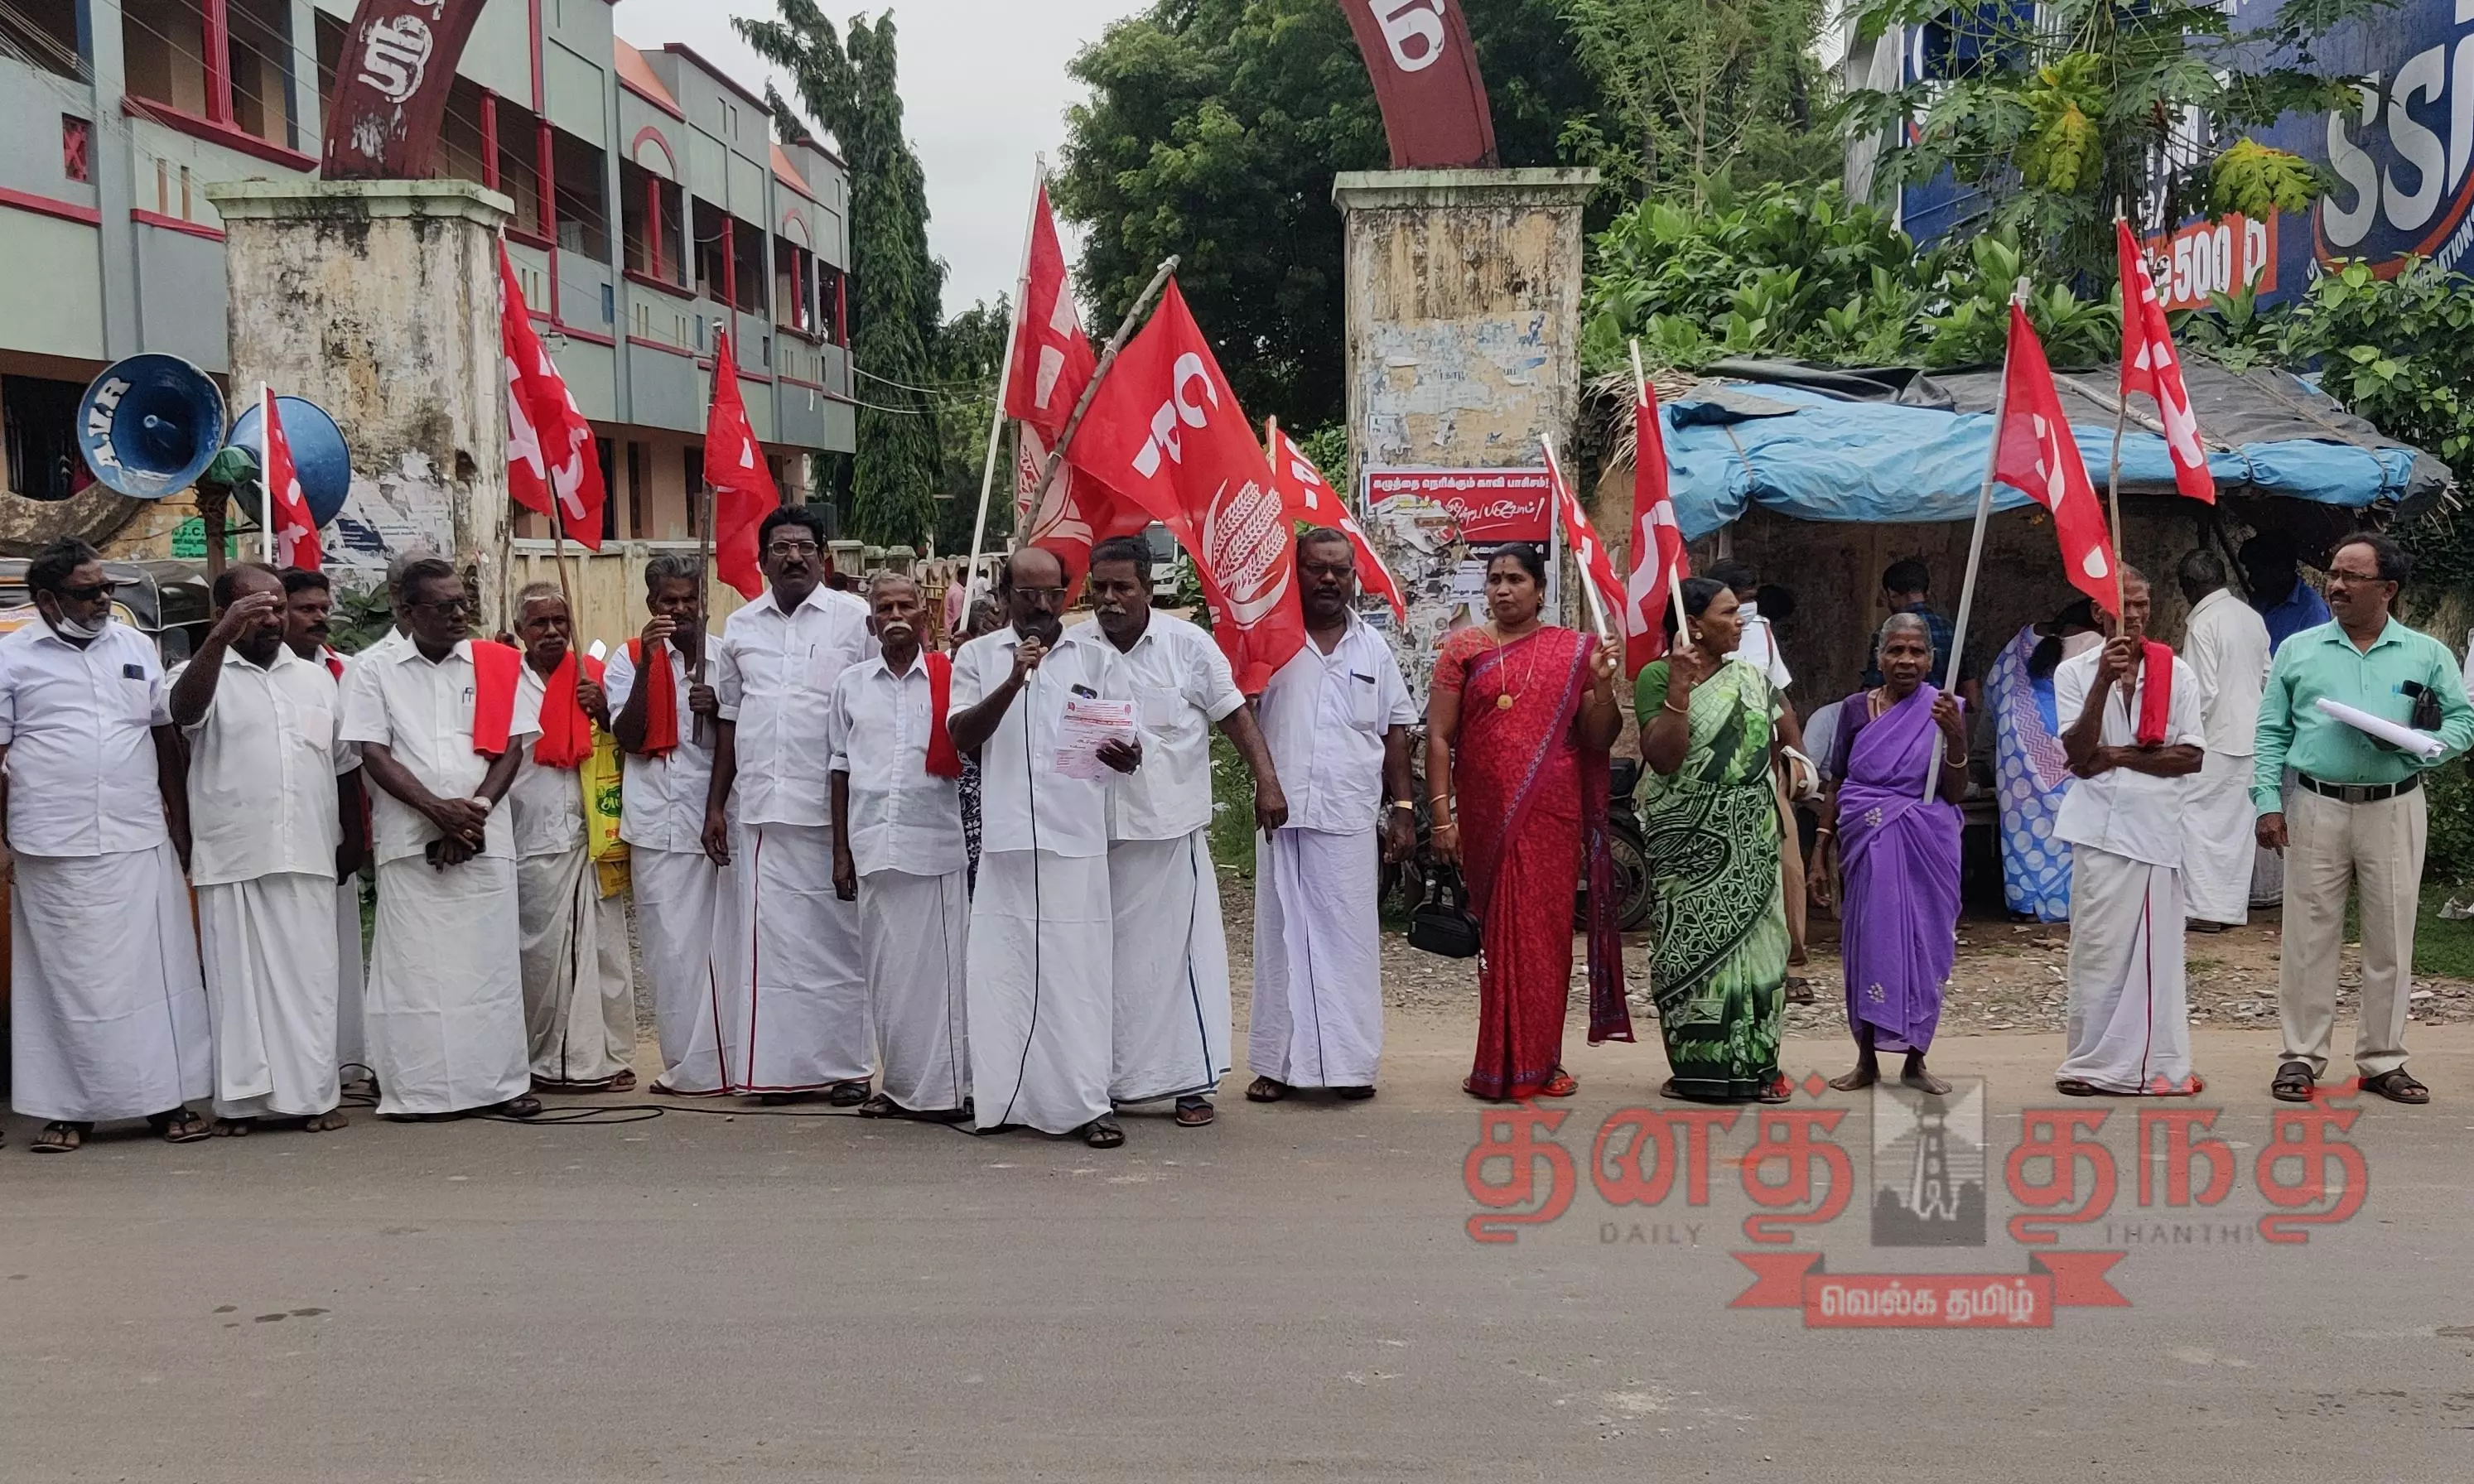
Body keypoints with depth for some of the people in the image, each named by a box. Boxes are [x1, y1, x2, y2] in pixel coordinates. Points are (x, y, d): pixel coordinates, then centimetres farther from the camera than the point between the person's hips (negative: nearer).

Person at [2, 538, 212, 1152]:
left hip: (141, 845, 2)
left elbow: (166, 737, 15)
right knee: (66, 978, 3)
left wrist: (180, 822, 12)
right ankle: (68, 1109, 11)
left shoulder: (136, 647, 11)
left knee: (156, 971, 2)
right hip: (54, 851, -2)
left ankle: (169, 1098, 8)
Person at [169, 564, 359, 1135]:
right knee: (236, 978, 0)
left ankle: (314, 1094, 9)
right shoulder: (208, 676, 2)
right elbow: (185, 709, -23)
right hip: (231, 859, -3)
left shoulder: (316, 678, 15)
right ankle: (240, 1098, 6)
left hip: (307, 858, 3)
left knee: (310, 978, 3)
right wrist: (219, 637, -38)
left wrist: (353, 836, 14)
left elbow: (344, 764, 20)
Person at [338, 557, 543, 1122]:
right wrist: (439, 811, -12)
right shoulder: (374, 669, 5)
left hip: (485, 838, 2)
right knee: (413, 964, -2)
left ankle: (502, 1081, 9)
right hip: (410, 841, -1)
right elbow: (373, 755, -2)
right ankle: (415, 1088, 4)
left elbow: (512, 747, 6)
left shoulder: (497, 664, 10)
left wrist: (475, 811, -8)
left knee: (492, 960, 3)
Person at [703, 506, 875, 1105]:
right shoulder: (740, 627, 14)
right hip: (762, 810, 4)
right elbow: (729, 722, 17)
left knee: (838, 937, 1)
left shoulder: (854, 618, 2)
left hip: (835, 809, -3)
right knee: (769, 938, 4)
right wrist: (715, 805, 13)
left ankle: (845, 1065, 9)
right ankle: (781, 1066, 11)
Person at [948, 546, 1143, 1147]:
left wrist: (1125, 754, -19)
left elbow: (1129, 746, 6)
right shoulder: (977, 656, 10)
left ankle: (1088, 1102, 0)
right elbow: (962, 736, -2)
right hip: (1004, 838, 1)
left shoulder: (1099, 657, 9)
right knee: (1000, 969, 3)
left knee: (1080, 970, -3)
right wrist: (1013, 681, -16)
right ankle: (1003, 1096, 13)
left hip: (1077, 840, -1)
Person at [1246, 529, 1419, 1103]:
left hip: (1351, 819, 1)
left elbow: (1395, 732, 13)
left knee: (1350, 939, 4)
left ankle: (1351, 1062, 12)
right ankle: (1278, 1062, 11)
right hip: (1283, 815, -1)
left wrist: (1403, 808, 7)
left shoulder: (1373, 648, 12)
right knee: (1281, 937, 4)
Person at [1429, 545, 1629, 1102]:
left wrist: (1602, 684, -11)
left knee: (1544, 931, 1)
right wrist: (1442, 816, -7)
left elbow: (1598, 741, 5)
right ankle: (1504, 1063, 13)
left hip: (1553, 819, 0)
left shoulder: (1573, 652, 6)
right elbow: (1439, 736, 1)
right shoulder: (1464, 648, 5)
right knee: (1498, 932, 4)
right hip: (1486, 819, 0)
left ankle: (1538, 1062, 12)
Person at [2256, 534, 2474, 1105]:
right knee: (2309, 936, 1)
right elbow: (2271, 733, 6)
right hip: (2315, 808, 0)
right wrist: (2268, 802, -4)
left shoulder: (2427, 655, 8)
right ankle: (2301, 1057, 9)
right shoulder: (2298, 650, 8)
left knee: (2391, 940, 5)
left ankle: (2383, 1060, 15)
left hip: (2395, 810, 0)